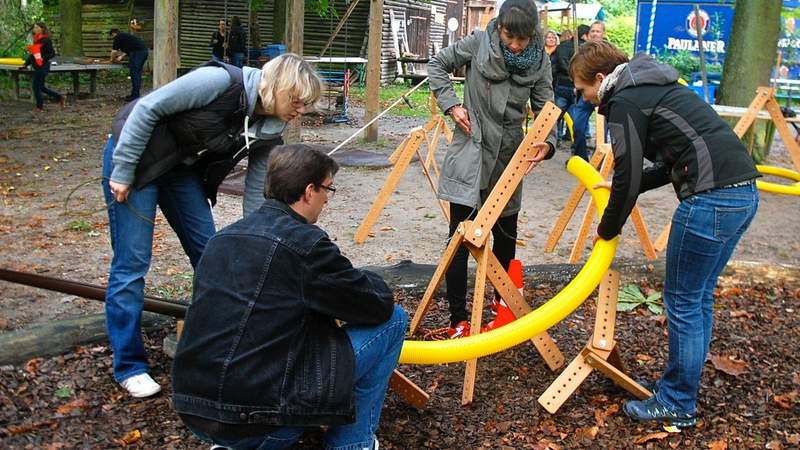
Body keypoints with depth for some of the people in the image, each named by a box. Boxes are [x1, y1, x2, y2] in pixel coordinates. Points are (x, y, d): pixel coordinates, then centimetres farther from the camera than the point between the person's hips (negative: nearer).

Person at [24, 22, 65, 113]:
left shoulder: (46, 40, -13)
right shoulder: (36, 40, 11)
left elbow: (52, 54, -14)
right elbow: (33, 53, 18)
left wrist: (43, 58, -27)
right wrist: (26, 64, 16)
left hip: (43, 67, -9)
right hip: (37, 67, 9)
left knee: (36, 86, -3)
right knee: (40, 87, 13)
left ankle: (39, 107, 10)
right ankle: (60, 98, 22)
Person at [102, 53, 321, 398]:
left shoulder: (268, 133, -6)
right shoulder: (222, 81, -28)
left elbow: (256, 195, 2)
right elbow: (147, 108, -24)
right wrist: (122, 171, -20)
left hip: (183, 170, 7)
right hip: (135, 157, -7)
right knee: (132, 263, -6)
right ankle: (129, 366, 6)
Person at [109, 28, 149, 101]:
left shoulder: (117, 37, 3)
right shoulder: (125, 35, 30)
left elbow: (114, 51, 6)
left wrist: (112, 59, 23)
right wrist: (121, 56, 46)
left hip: (137, 52, -9)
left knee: (134, 74, -6)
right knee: (137, 74, 14)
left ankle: (135, 96, -6)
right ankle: (136, 94, 18)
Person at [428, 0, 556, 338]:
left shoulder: (539, 61, -5)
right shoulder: (479, 43, -9)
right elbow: (437, 65, 3)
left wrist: (547, 142, -26)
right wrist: (451, 104, -9)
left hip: (508, 159, 3)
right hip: (469, 155, -3)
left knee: (506, 235, 16)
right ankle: (458, 320, 3)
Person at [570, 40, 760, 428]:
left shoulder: (624, 102, -6)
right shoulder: (652, 89, 23)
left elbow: (628, 177, -6)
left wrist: (607, 229, 9)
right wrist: (622, 186, 27)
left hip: (711, 199, -10)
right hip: (744, 191, 10)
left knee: (684, 303, 3)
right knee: (699, 298, 18)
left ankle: (677, 404, 15)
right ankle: (680, 385, 31)